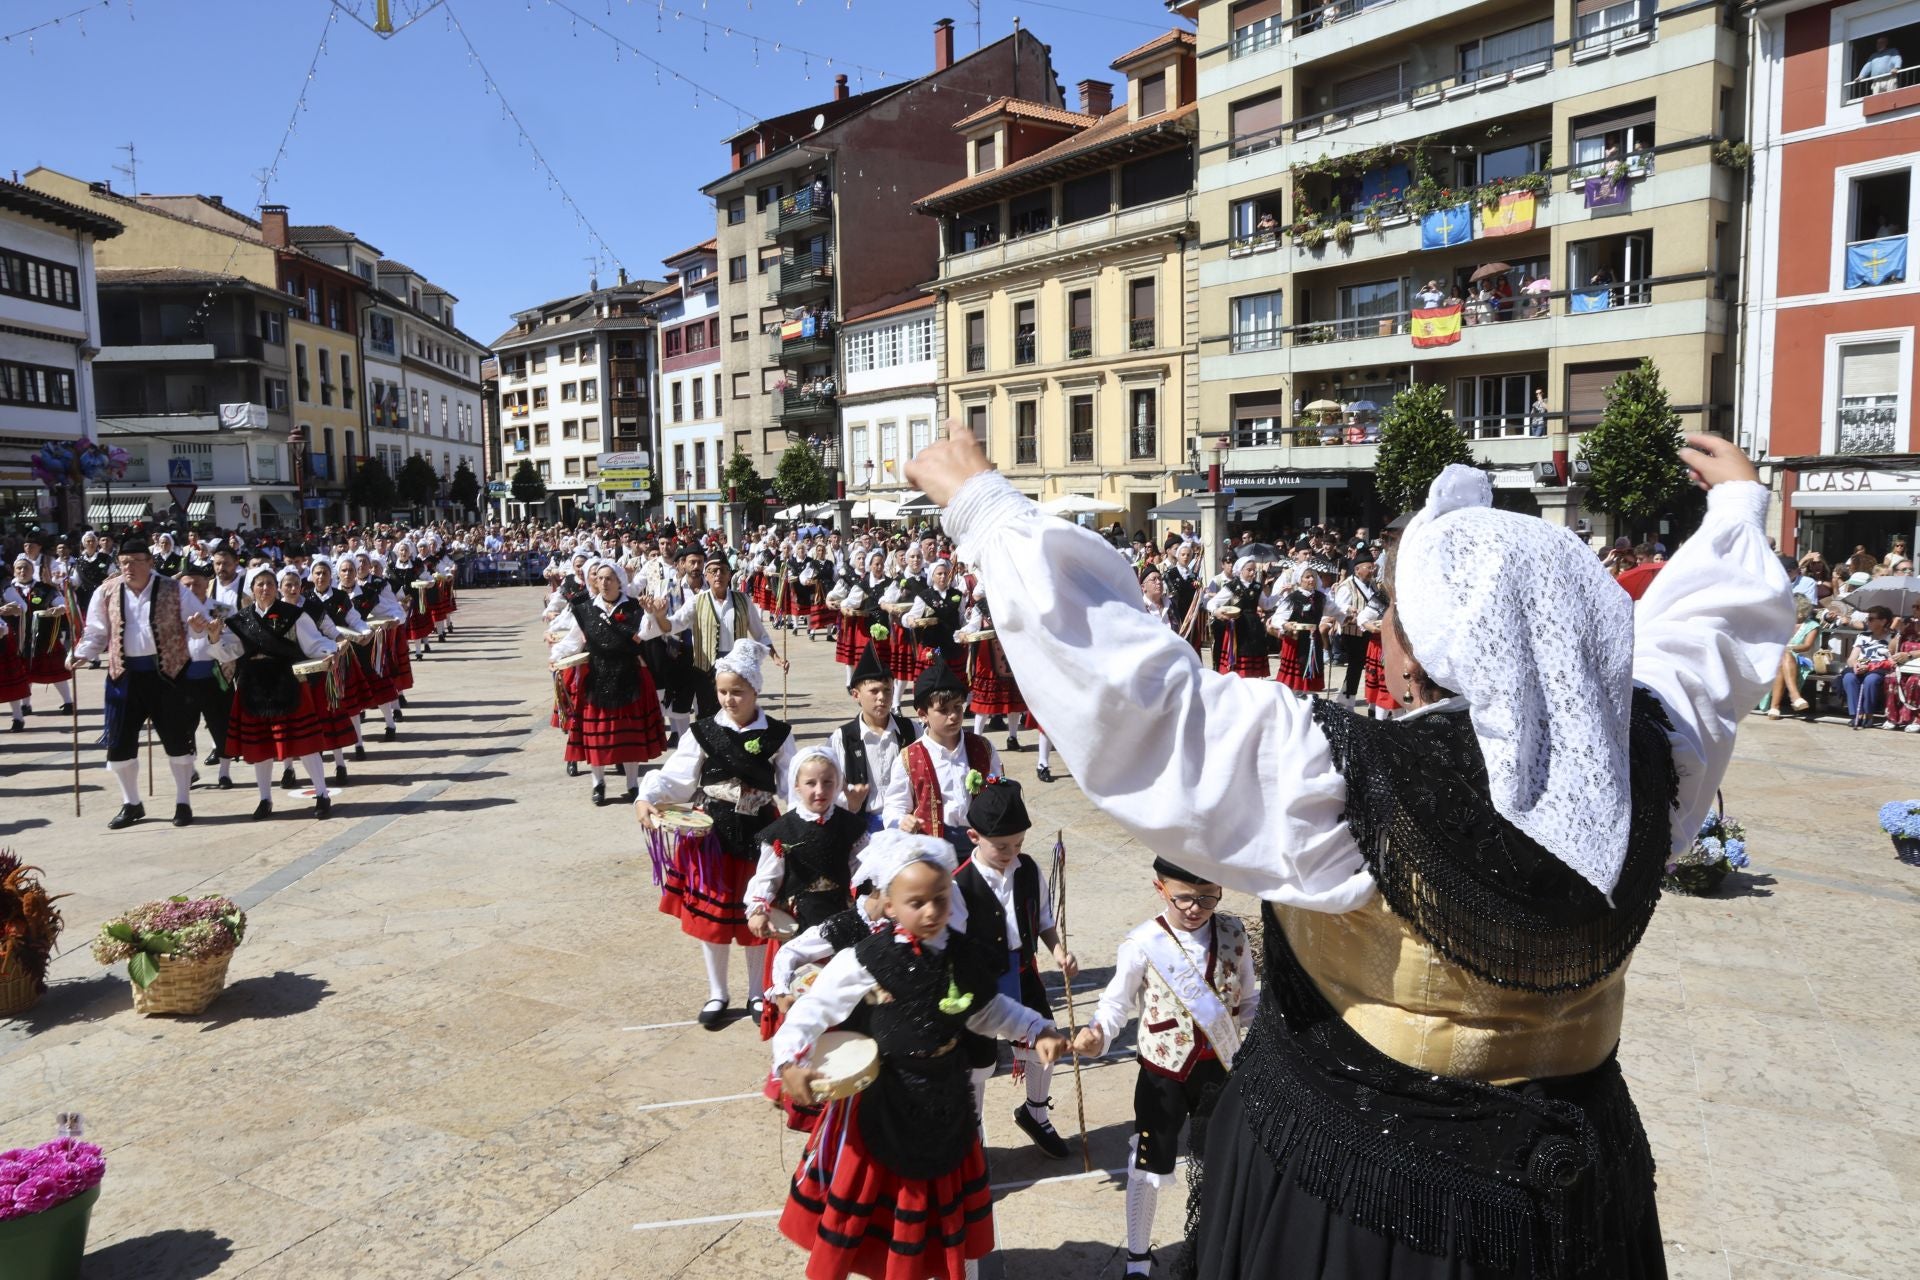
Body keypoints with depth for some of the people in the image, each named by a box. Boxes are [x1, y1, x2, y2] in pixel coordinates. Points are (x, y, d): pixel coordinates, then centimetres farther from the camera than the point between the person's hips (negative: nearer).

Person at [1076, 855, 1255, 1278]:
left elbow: (1247, 1000, 3)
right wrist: (1096, 1035, -30)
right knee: (1149, 1169, 11)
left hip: (1220, 1068, 3)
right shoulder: (1143, 943, -20)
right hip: (1163, 1072, -3)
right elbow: (1117, 1003, -11)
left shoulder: (1233, 933, -8)